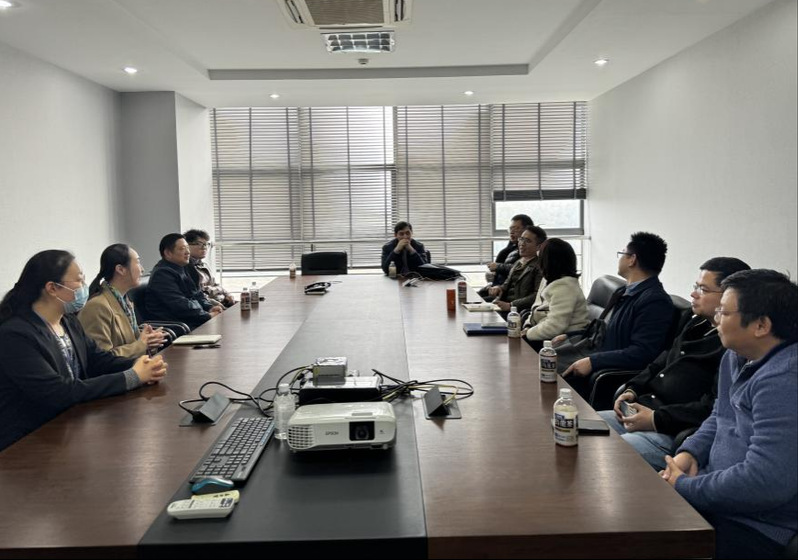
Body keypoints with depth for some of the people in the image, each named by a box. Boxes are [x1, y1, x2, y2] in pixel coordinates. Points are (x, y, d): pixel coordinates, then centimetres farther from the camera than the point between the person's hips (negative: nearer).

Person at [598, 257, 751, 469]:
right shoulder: (697, 325, 15)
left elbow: (714, 408, -24)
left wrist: (656, 419, -20)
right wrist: (633, 390, 8)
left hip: (674, 434, -10)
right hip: (646, 410, 10)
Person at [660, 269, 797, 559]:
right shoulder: (737, 356, 7)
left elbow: (765, 483, -33)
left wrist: (683, 487, -19)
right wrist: (688, 453, -1)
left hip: (751, 527, -9)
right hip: (718, 495, 9)